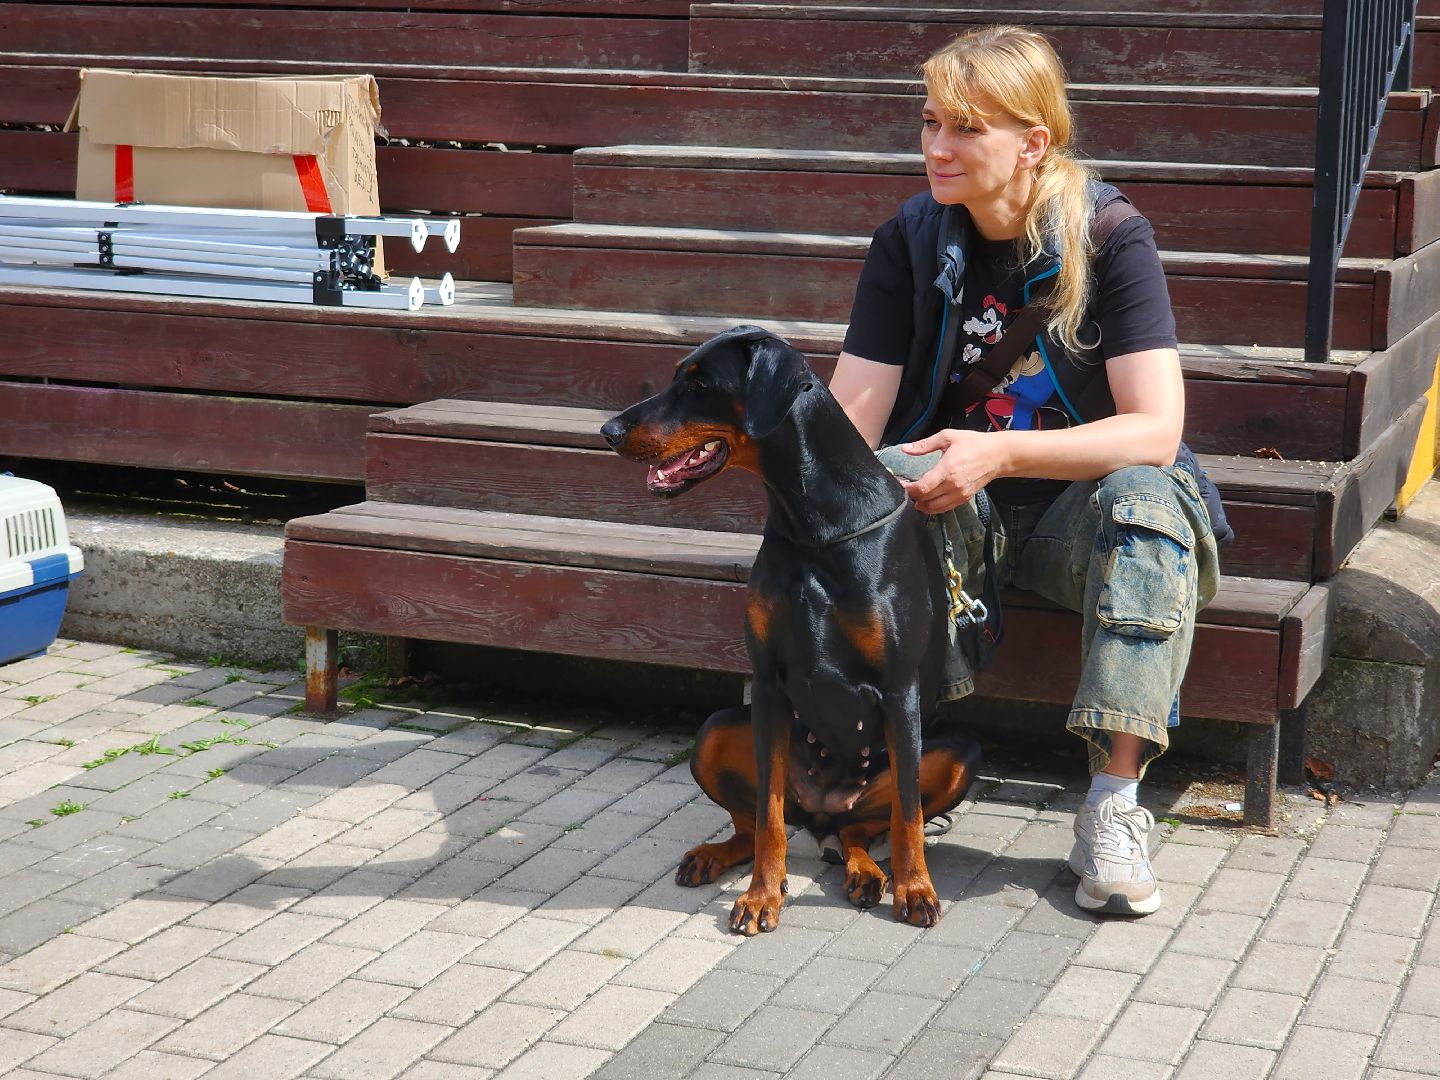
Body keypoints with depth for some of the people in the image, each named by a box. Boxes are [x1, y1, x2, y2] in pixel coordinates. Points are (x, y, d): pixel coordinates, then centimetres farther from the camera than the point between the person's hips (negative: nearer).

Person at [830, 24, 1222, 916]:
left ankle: (1115, 799, -32)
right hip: (953, 508, 2)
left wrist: (1001, 453, -34)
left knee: (1146, 498, -35)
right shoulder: (911, 241, -4)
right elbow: (848, 424, -8)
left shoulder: (1111, 237, -13)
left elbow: (1155, 431, -21)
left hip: (1076, 506, -1)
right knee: (883, 484, -32)